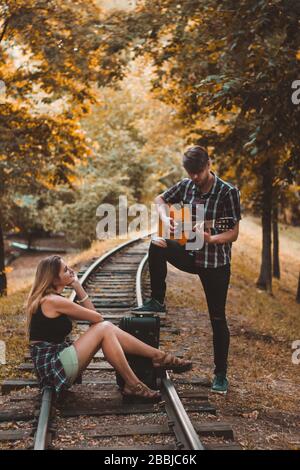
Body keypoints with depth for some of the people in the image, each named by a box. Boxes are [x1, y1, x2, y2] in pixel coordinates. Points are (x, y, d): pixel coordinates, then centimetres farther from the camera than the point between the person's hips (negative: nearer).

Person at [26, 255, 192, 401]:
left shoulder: (49, 299, 14)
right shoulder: (53, 301, -17)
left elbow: (91, 314, 12)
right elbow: (97, 317, -8)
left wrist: (77, 285, 7)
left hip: (54, 363, 9)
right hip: (53, 366, -9)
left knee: (106, 328, 1)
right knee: (104, 329, -14)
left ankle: (159, 357, 1)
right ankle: (133, 385, -11)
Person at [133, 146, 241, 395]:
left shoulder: (228, 192, -16)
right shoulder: (186, 185, -1)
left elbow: (234, 233, -16)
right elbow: (161, 199, 15)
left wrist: (211, 239, -36)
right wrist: (166, 219, -6)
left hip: (216, 262, -4)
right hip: (190, 254, 4)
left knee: (217, 319, 0)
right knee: (157, 246, -23)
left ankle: (221, 374, 15)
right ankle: (157, 301, -6)